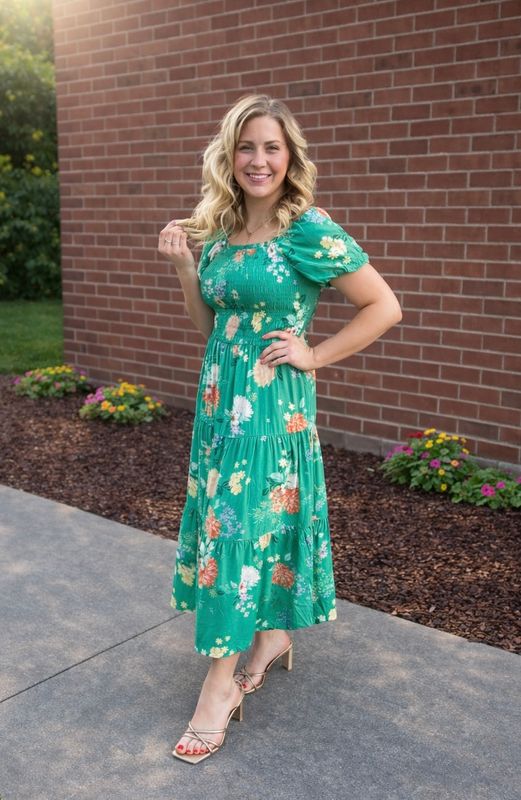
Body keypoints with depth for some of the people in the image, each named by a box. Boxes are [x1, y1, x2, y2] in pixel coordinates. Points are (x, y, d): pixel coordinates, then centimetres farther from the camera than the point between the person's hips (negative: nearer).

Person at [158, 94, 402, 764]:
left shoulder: (309, 231, -11)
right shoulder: (219, 233, 8)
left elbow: (384, 308, -9)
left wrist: (313, 355, -10)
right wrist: (184, 265, 2)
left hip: (273, 405, -7)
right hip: (219, 399, 7)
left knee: (246, 525, -3)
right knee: (225, 519, 13)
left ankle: (221, 683, 10)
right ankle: (271, 638, 34)